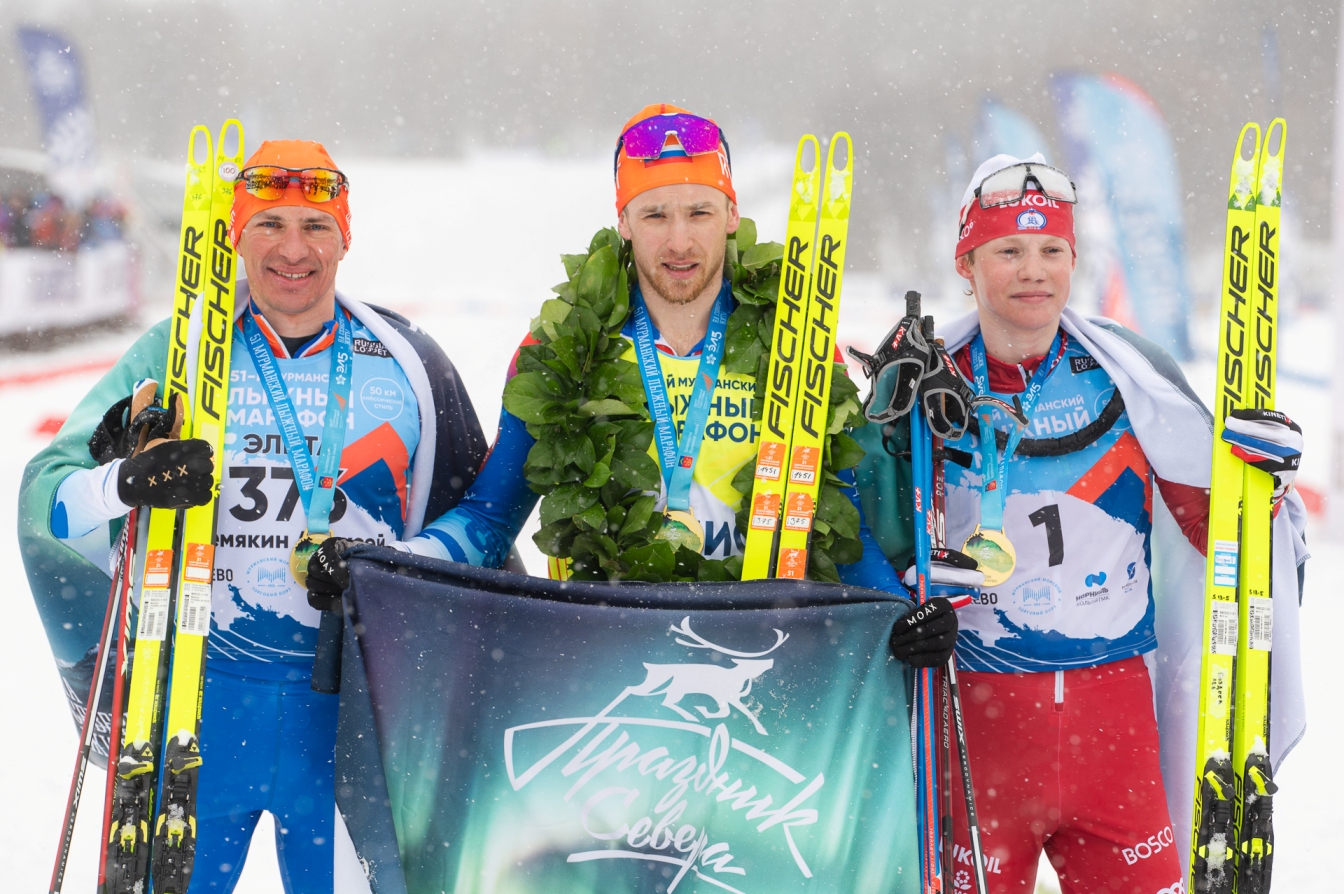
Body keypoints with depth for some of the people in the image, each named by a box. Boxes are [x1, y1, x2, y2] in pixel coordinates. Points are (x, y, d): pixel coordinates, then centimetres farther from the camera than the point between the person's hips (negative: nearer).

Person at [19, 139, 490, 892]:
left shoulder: (407, 364, 4)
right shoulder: (179, 351, 1)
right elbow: (48, 491, -6)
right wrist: (128, 483, -28)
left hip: (351, 702, 1)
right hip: (199, 689, -1)